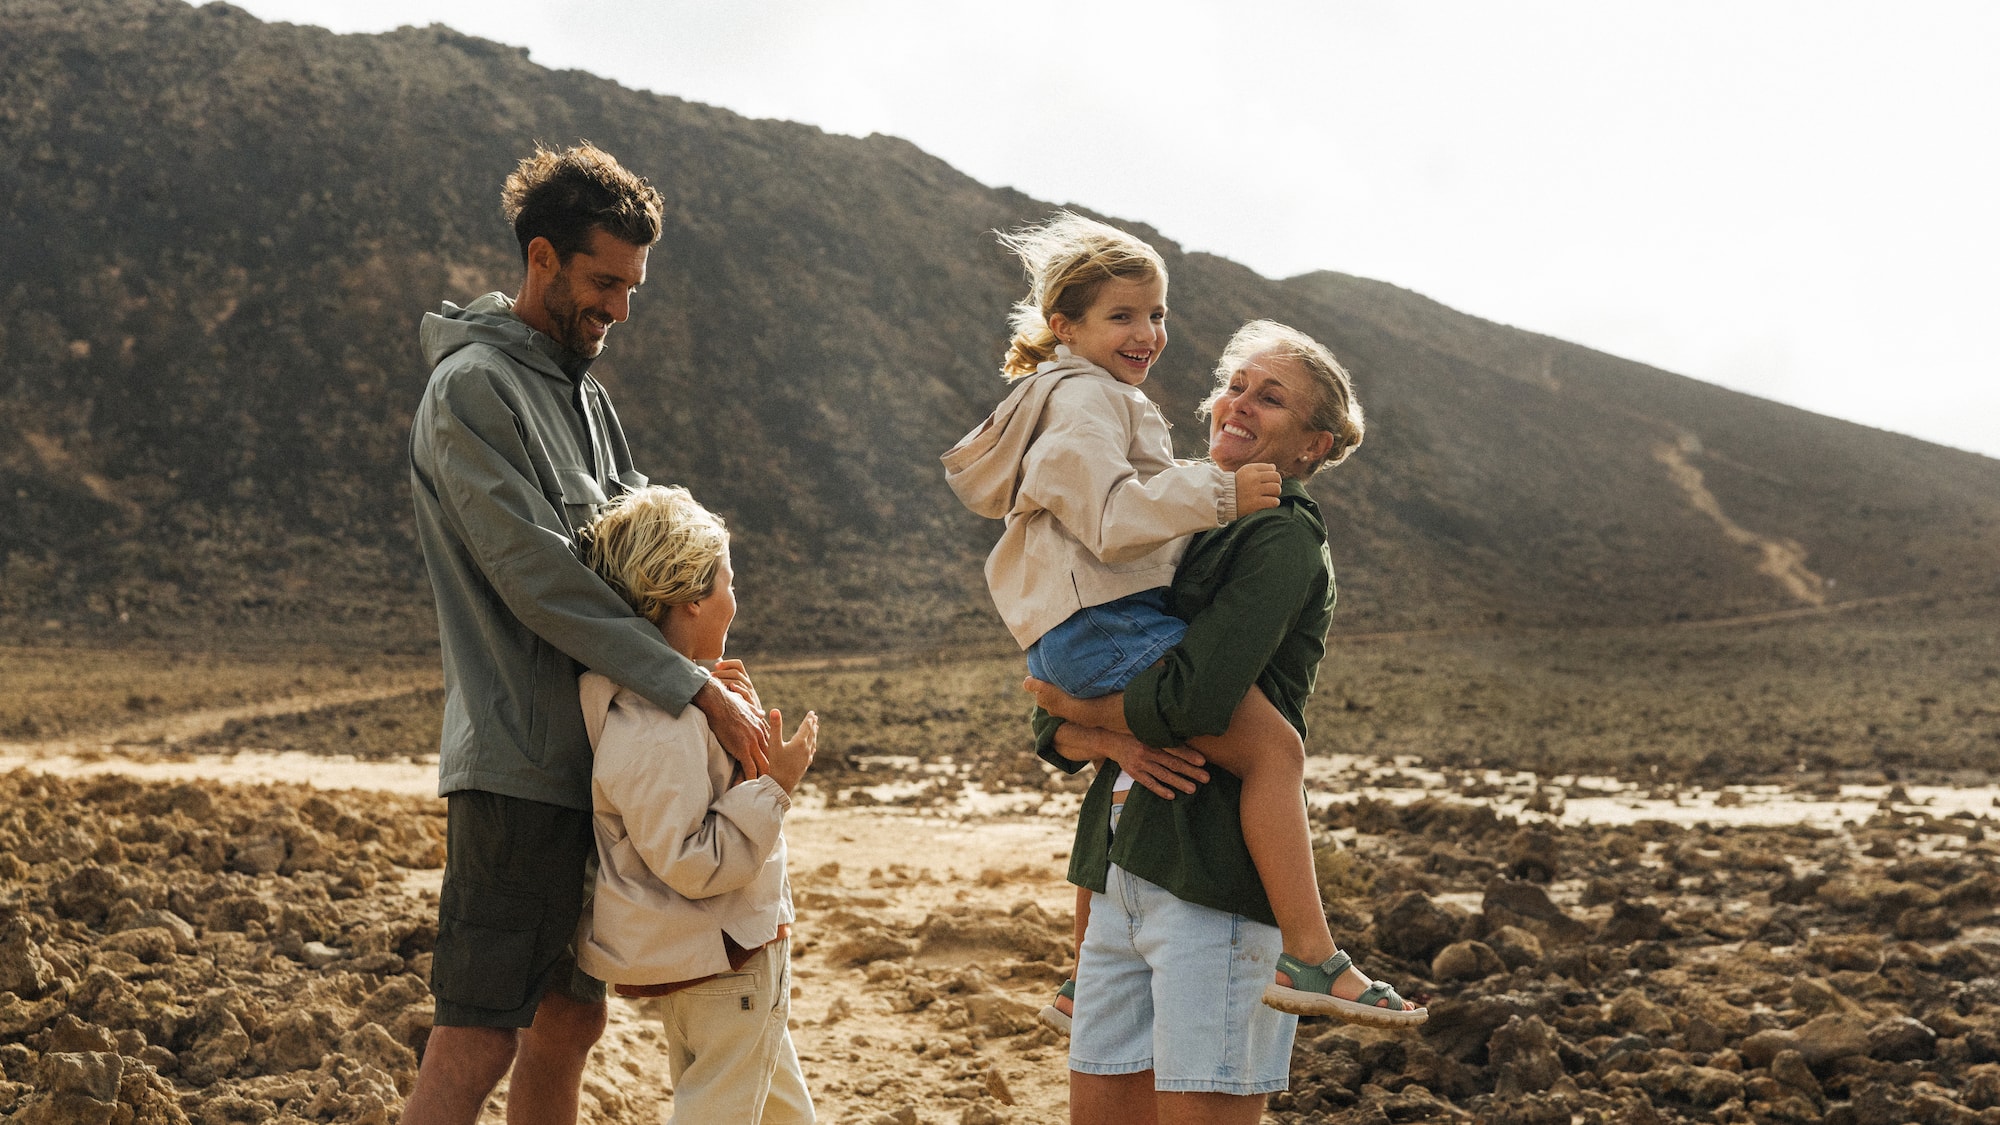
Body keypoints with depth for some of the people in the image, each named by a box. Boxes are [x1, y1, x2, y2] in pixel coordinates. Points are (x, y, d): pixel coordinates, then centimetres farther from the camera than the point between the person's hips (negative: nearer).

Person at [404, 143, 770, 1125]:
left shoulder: (583, 392, 18)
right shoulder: (473, 387, -11)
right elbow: (536, 575, -19)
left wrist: (696, 662, -3)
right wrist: (693, 688, -20)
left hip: (590, 762, 9)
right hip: (517, 763, -9)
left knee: (570, 1020, 14)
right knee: (475, 1044, -8)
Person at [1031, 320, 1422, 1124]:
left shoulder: (1283, 538, -6)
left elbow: (1194, 699, -20)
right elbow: (1051, 727, 14)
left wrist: (1073, 703, -3)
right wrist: (1111, 741, -8)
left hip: (1217, 876, -7)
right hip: (1120, 869, 8)